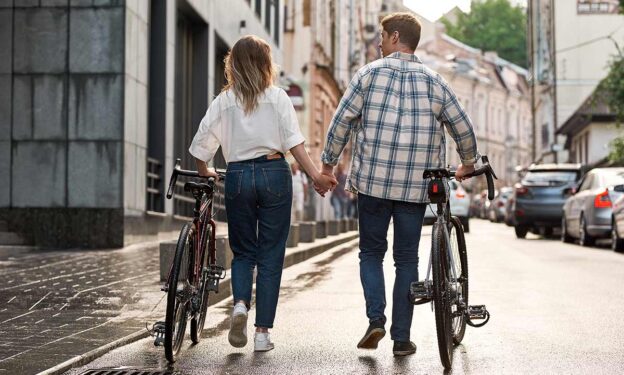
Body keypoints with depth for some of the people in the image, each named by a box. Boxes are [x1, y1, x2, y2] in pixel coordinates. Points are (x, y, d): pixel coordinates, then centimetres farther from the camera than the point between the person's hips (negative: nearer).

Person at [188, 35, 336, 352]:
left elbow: (201, 145, 3)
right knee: (270, 255, 5)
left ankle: (240, 303, -10)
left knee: (243, 251, 17)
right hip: (274, 174, -1)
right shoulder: (278, 97, 1)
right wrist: (316, 176, -8)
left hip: (238, 175, 1)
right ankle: (263, 331, 3)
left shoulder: (223, 101, 4)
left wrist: (204, 172, 20)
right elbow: (294, 142, -7)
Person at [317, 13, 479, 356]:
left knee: (371, 252, 14)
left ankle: (375, 319, -4)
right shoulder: (433, 81, 6)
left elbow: (341, 121, -3)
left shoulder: (370, 73, 0)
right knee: (407, 259, 10)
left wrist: (328, 164, 7)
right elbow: (463, 129, 9)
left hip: (373, 182, -1)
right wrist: (468, 164, 26)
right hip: (416, 186, 2)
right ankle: (402, 338, 10)